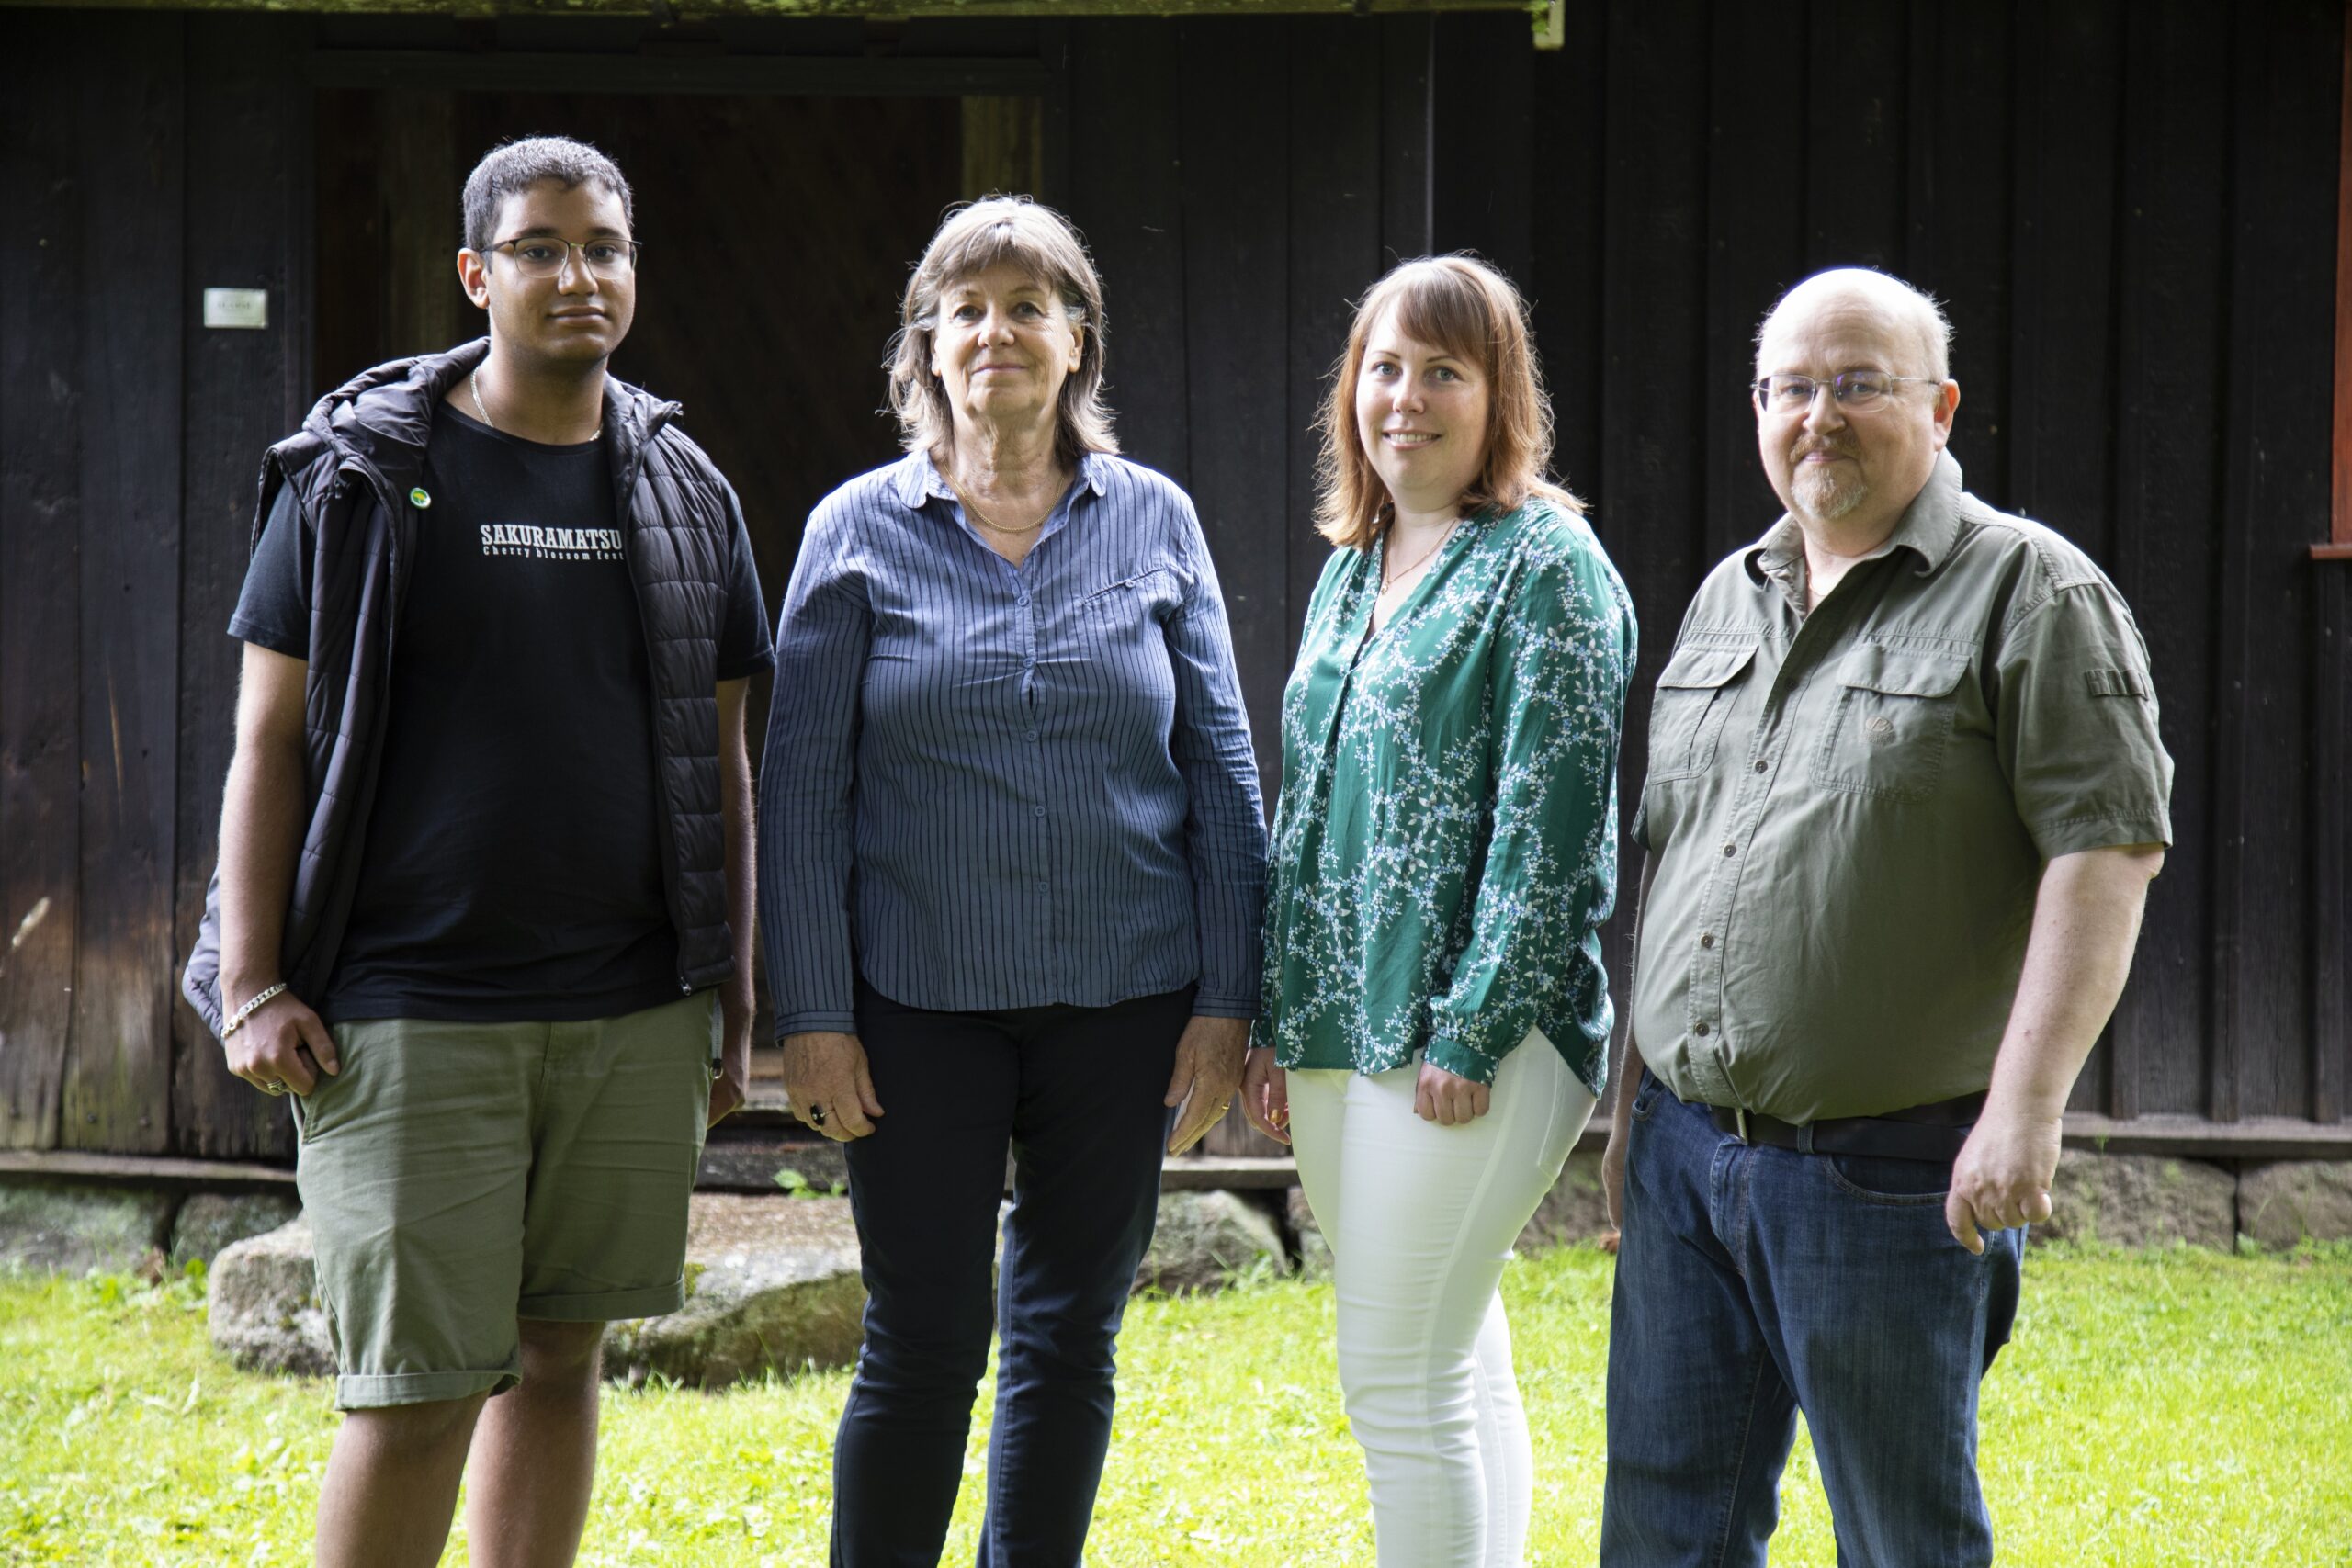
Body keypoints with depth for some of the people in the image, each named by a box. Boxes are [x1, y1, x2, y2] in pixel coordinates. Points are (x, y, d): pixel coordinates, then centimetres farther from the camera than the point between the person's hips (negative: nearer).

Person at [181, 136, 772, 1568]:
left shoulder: (685, 495, 10)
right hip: (407, 1019, -4)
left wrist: (737, 1000, 11)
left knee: (561, 1355, 10)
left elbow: (721, 762, 15)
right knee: (416, 1393, -7)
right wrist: (252, 989, -7)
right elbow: (271, 739, 0)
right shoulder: (359, 477, 0)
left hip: (633, 1019, 4)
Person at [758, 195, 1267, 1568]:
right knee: (925, 1346, 0)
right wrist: (813, 1014, -5)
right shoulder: (862, 532, 0)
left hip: (1124, 1002, 2)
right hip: (920, 1004, -2)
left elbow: (1223, 769, 6)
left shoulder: (1155, 521, 4)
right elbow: (803, 786, 0)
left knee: (1070, 1341, 9)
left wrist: (1228, 996, 1)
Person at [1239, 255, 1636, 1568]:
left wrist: (1472, 1030, -18)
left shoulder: (1545, 565, -8)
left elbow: (1547, 820, -14)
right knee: (1459, 1370, 14)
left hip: (1471, 1043, -8)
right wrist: (1274, 1025, 15)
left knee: (1402, 1376, -9)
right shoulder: (1352, 573, 16)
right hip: (1339, 1026, 8)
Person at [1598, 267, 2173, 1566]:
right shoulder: (1727, 597, 15)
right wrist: (1633, 1093, 18)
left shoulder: (2033, 593, -7)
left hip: (1892, 1169, -6)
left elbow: (2108, 848, -14)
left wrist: (2025, 1105, -21)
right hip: (1685, 1153, 7)